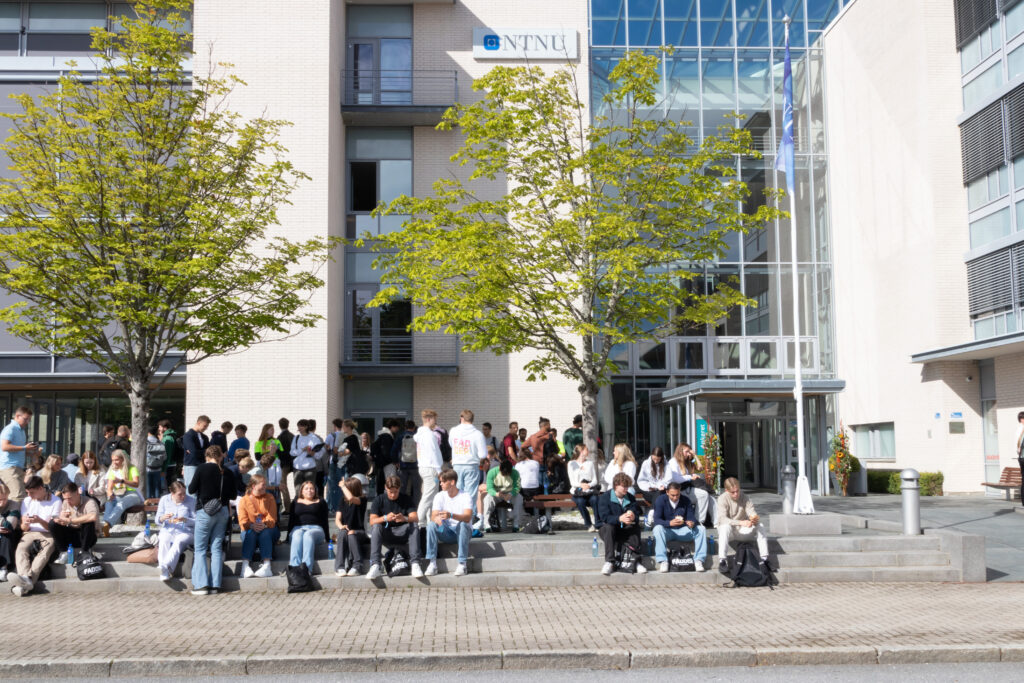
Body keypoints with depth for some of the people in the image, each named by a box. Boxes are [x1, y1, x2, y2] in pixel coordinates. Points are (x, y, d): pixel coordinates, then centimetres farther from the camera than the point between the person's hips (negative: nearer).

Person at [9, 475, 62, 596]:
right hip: (29, 533, 3)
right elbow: (23, 528, 14)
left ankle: (28, 578, -57)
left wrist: (39, 520, -20)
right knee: (21, 549, -30)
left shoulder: (56, 501, 2)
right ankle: (25, 581, -53)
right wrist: (25, 524, -11)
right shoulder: (27, 501, 14)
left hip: (48, 535, -3)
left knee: (46, 550, -36)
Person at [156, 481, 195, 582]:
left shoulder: (191, 501, 1)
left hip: (186, 532, -1)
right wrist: (163, 518, -15)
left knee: (179, 541, -36)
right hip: (167, 531, 2)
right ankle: (164, 573, -47)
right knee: (164, 542, -32)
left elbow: (196, 522, -2)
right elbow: (157, 520, 10)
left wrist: (185, 520, -22)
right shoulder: (164, 500, 9)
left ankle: (166, 565, -54)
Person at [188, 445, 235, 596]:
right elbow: (233, 494, 8)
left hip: (205, 511, -3)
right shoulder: (227, 472, 1)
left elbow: (191, 489, -3)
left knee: (200, 549, 4)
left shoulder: (202, 468, -8)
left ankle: (201, 584, -2)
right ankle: (215, 585, 6)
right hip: (223, 512, 3)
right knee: (217, 548, 8)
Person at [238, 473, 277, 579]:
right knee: (250, 534, -34)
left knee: (265, 533, -34)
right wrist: (252, 525, -26)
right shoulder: (243, 500, 10)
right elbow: (243, 520, -4)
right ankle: (245, 566, -49)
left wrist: (264, 525, -22)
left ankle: (267, 565, -50)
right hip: (250, 529, 0)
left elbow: (272, 518, 0)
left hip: (268, 529, 0)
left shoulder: (269, 498, 14)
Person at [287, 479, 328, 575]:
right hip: (298, 528, 1)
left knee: (308, 535, -37)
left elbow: (324, 521, 16)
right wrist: (288, 537, 8)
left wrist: (327, 538, 7)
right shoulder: (296, 502, 26)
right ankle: (295, 567, -54)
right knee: (297, 535, -36)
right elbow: (291, 520, 19)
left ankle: (307, 567, -53)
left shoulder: (320, 502, 22)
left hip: (315, 529, -1)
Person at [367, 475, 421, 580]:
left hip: (402, 533, 0)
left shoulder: (406, 499, 2)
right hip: (385, 534, 0)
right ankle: (375, 566, -40)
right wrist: (385, 518, -33)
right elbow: (372, 521, -12)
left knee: (414, 525, -28)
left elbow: (415, 518, -12)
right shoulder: (379, 500, 0)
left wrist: (405, 519, -35)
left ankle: (415, 564, -36)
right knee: (376, 526, -30)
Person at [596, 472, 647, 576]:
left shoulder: (630, 498, 6)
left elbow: (638, 515, -3)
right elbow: (604, 517, -20)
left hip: (625, 530, 3)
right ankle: (609, 562, -38)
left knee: (636, 527, -27)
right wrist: (619, 519, -39)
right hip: (608, 530, -3)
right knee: (609, 527, -36)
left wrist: (633, 517, -29)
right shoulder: (604, 498, -7)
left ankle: (637, 561, -26)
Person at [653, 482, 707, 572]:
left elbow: (691, 517, -3)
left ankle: (698, 560, -15)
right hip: (667, 530, -2)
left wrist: (692, 523, -30)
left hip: (683, 530, 3)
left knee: (701, 528, -20)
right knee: (658, 528, -35)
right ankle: (662, 561, -33)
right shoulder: (660, 500, -9)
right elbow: (656, 520, -17)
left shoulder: (686, 500, -1)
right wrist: (669, 523, -36)